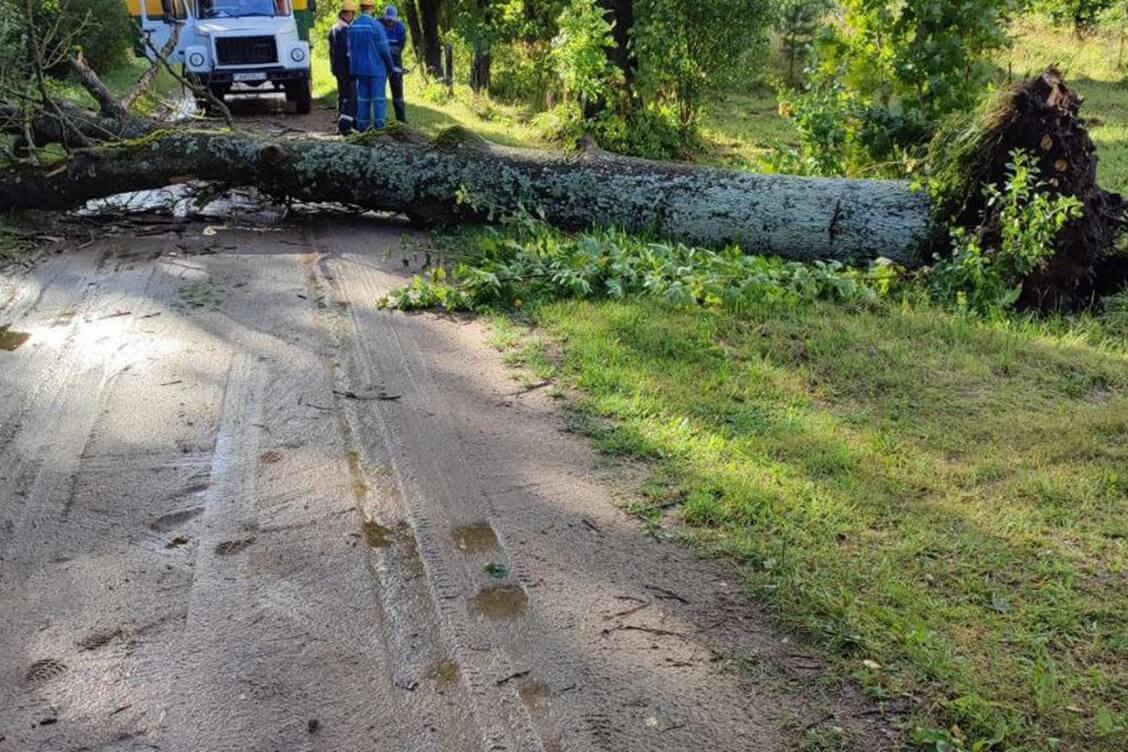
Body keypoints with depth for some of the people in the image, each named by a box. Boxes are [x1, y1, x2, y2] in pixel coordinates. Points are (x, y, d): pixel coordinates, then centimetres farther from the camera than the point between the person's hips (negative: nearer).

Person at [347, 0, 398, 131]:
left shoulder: (352, 27, 5)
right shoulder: (376, 25, -14)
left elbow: (351, 49, 11)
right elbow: (384, 50, -12)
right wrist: (391, 66, 1)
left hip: (361, 68, 6)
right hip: (377, 68, -5)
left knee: (363, 97, 10)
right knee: (378, 98, 0)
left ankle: (362, 126, 11)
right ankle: (379, 126, -2)